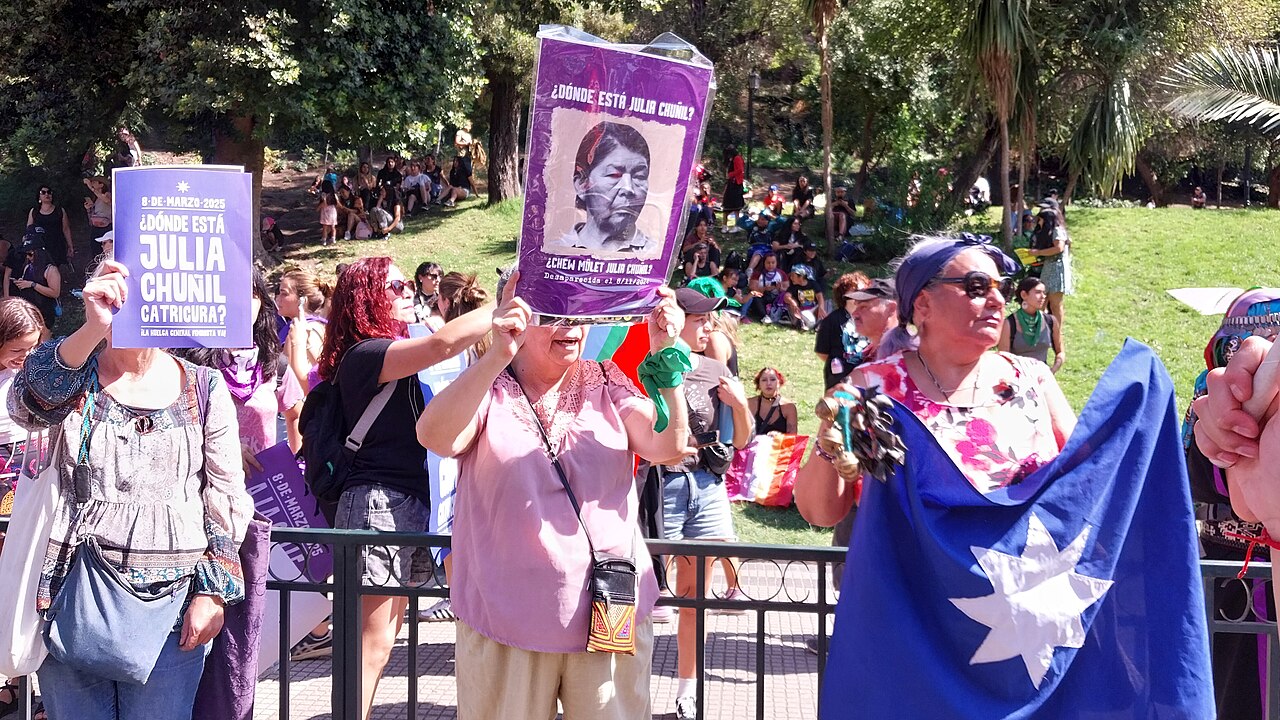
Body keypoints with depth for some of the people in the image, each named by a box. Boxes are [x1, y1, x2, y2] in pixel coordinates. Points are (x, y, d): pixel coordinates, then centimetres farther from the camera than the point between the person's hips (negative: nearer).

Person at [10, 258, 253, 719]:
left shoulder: (203, 388, 5)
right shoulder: (76, 375, 4)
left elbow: (227, 499, 5)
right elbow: (27, 405, -21)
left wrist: (213, 591, -4)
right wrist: (93, 329, -34)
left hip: (171, 598, 0)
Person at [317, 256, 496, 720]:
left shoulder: (389, 351, 21)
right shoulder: (364, 354, -12)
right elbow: (445, 343, -25)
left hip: (409, 503, 10)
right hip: (378, 502, -10)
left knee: (383, 638, 12)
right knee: (373, 642, -7)